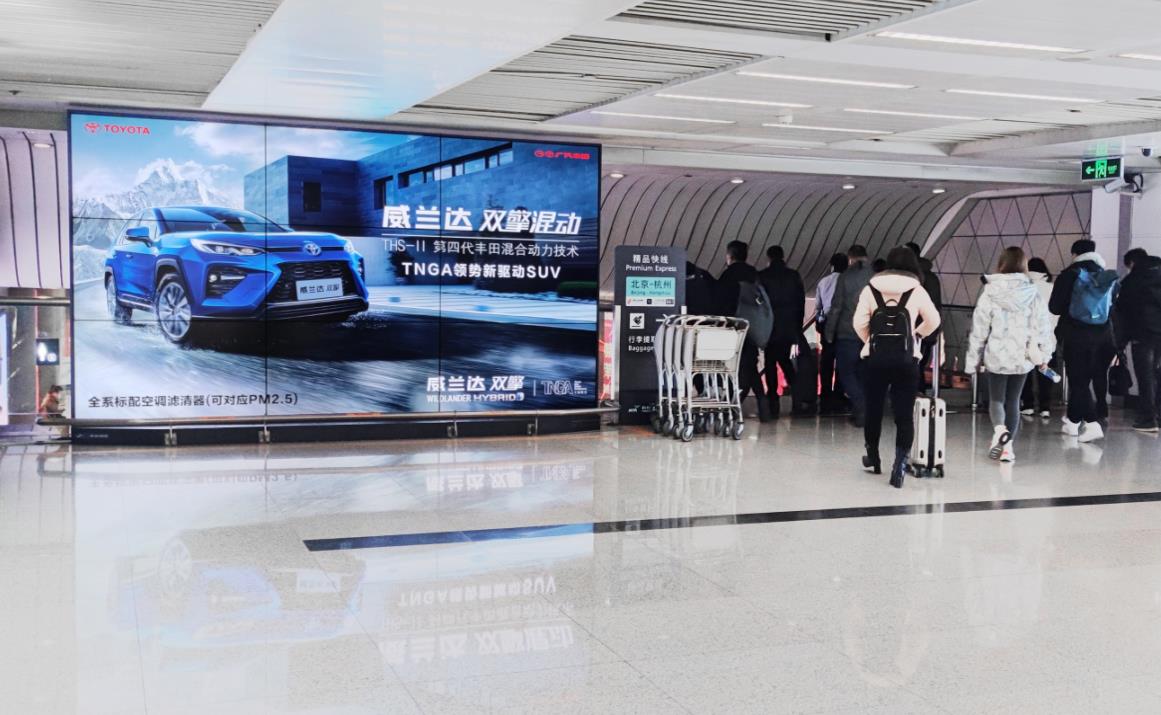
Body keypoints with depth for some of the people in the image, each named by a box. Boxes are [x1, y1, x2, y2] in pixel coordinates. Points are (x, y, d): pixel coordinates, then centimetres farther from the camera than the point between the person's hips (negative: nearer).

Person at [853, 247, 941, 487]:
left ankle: (873, 458, 31)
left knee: (874, 408, 16)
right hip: (906, 358, -1)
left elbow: (859, 322, -4)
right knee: (904, 413, 2)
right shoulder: (917, 290, 1)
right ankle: (900, 464, -7)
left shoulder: (871, 287, 2)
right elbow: (933, 321, 0)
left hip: (875, 357, 1)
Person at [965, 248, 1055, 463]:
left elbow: (979, 328, -3)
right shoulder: (1033, 294, -3)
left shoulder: (990, 293, -6)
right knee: (1013, 400, 13)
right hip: (1022, 358, 2)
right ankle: (1008, 445, 9)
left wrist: (974, 358, 4)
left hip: (996, 356, -2)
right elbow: (1043, 326, 0)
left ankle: (999, 429, -21)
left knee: (996, 398, 8)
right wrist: (1045, 354, 9)